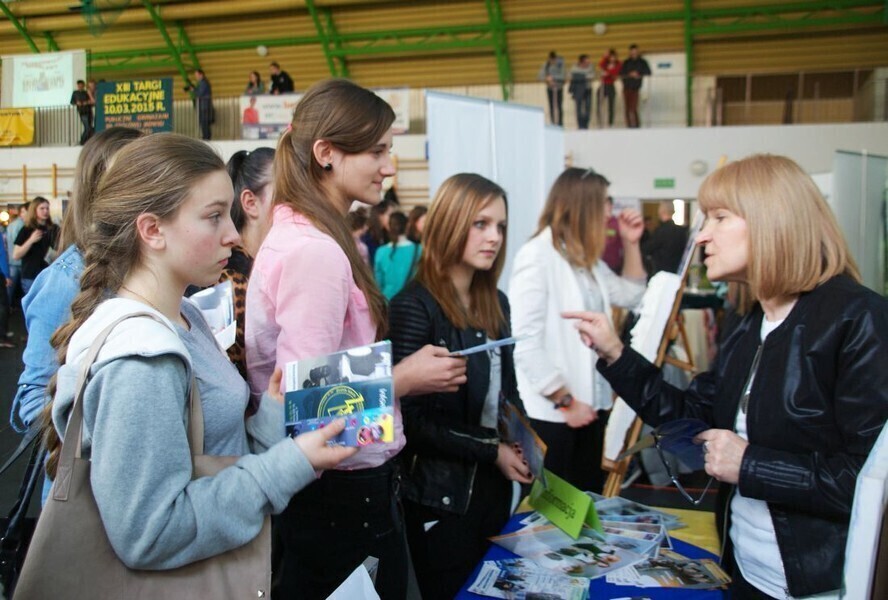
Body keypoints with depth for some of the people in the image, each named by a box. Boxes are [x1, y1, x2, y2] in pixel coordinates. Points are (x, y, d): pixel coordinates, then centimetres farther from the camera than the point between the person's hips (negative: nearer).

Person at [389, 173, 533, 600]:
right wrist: (491, 451, -16)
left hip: (494, 484, 7)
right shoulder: (414, 307, -17)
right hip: (441, 492, -7)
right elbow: (412, 420, -19)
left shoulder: (496, 303, 6)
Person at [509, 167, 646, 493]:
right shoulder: (537, 255, -16)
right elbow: (525, 342, -21)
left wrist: (630, 244, 11)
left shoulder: (587, 257, 12)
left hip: (591, 403, 8)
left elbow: (631, 295, 23)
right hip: (551, 411, -8)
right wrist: (565, 401, -17)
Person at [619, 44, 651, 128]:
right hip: (626, 88, 3)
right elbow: (621, 74, 4)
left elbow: (648, 73, 4)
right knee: (627, 108, 1)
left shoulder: (642, 62, 4)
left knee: (633, 108, -14)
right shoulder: (626, 62, 9)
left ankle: (637, 124, -6)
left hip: (635, 89, -3)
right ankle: (629, 125, 8)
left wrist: (639, 76, -11)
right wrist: (629, 75, -12)